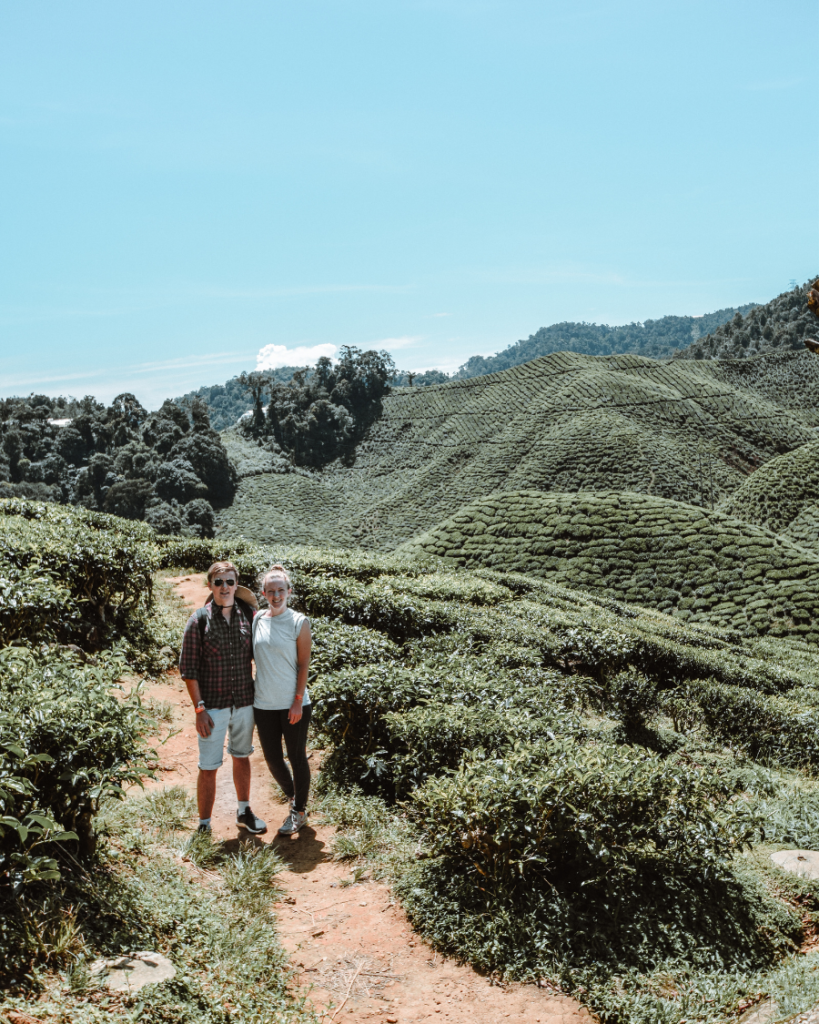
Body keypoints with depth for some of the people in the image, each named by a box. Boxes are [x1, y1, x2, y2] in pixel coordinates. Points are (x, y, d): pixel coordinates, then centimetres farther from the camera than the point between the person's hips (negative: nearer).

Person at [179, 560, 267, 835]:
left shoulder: (248, 614, -1)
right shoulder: (199, 620, -10)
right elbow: (188, 668, -8)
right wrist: (199, 709, -13)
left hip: (245, 702, 4)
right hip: (213, 706, -3)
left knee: (242, 757, 20)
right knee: (208, 768, 2)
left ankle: (243, 812, 38)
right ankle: (204, 826, 16)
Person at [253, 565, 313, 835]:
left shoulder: (299, 622, -8)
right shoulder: (257, 620, 2)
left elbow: (304, 664, -7)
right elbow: (249, 656, 12)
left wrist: (298, 701, -11)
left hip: (294, 704, -4)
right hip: (264, 704, 4)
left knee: (297, 758, 8)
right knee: (272, 759, 12)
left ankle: (299, 811, 25)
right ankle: (292, 794, 39)